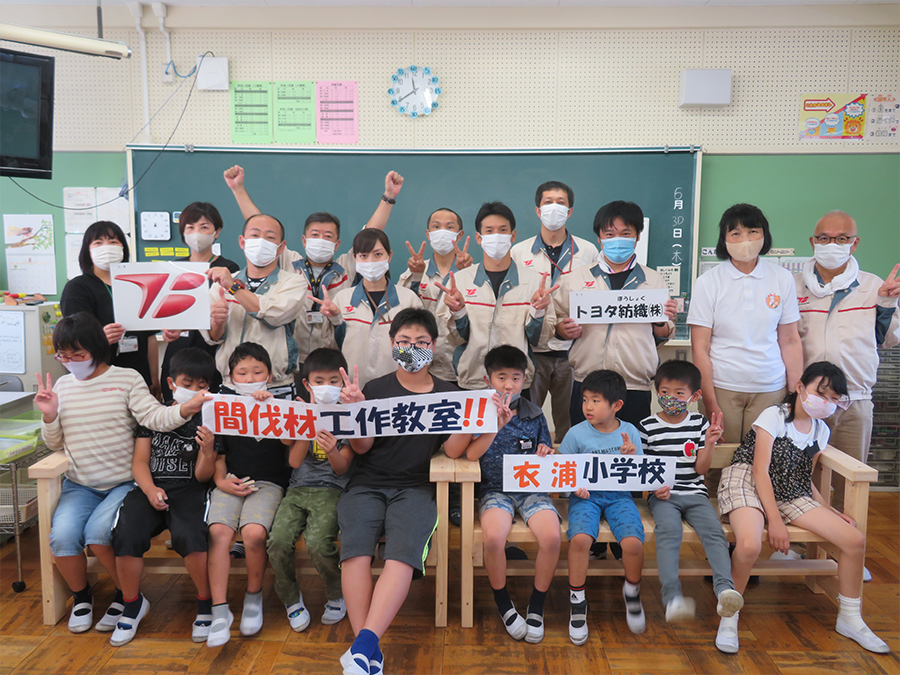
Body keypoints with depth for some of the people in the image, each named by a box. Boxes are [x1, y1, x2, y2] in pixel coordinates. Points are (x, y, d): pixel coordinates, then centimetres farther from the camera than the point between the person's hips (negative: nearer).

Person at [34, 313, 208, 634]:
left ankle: (126, 595, 2)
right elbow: (55, 444, 16)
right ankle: (80, 595, 10)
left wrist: (185, 409, -37)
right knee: (62, 535, -21)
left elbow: (154, 417, -18)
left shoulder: (127, 378, -3)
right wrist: (49, 416, -4)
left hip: (124, 483, -4)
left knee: (98, 532, -26)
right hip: (79, 485, 4)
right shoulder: (63, 385, 10)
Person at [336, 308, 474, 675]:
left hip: (414, 487, 0)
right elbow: (362, 447, 5)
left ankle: (363, 644, -33)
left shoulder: (447, 394, 12)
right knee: (355, 547, -28)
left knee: (404, 551, -30)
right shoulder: (376, 389, 9)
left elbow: (453, 450, 6)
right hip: (367, 484, 0)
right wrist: (355, 408, -11)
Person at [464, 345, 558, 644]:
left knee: (551, 536, -26)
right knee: (493, 537, -31)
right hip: (495, 489, -1)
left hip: (532, 488, 2)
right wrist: (498, 424, -21)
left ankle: (536, 607, -1)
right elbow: (471, 454, -12)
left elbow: (545, 457, 15)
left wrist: (545, 455, -9)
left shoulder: (534, 415, 8)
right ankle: (504, 605, -2)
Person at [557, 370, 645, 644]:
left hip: (619, 495, 1)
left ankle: (632, 592, 9)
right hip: (585, 495, -1)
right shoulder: (576, 434, -2)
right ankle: (577, 602, -7)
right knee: (580, 538, -30)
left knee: (633, 542, -25)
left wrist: (632, 458, -13)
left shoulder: (630, 432, 4)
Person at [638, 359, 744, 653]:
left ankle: (725, 590, -37)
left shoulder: (700, 423, 9)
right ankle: (672, 598, -42)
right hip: (662, 495, -2)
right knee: (668, 529, -31)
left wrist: (709, 443, -8)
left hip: (694, 493, 3)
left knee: (714, 530, -26)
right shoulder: (648, 426, 5)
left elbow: (700, 468, 7)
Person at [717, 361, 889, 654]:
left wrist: (830, 511, 4)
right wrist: (775, 520, -19)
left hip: (790, 494, 7)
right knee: (750, 545, -36)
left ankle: (849, 618, 16)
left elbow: (805, 480, 19)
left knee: (855, 539, -7)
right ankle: (729, 616, -10)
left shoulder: (821, 431, 14)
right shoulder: (774, 416, -7)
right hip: (747, 483, -7)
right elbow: (760, 470, -13)